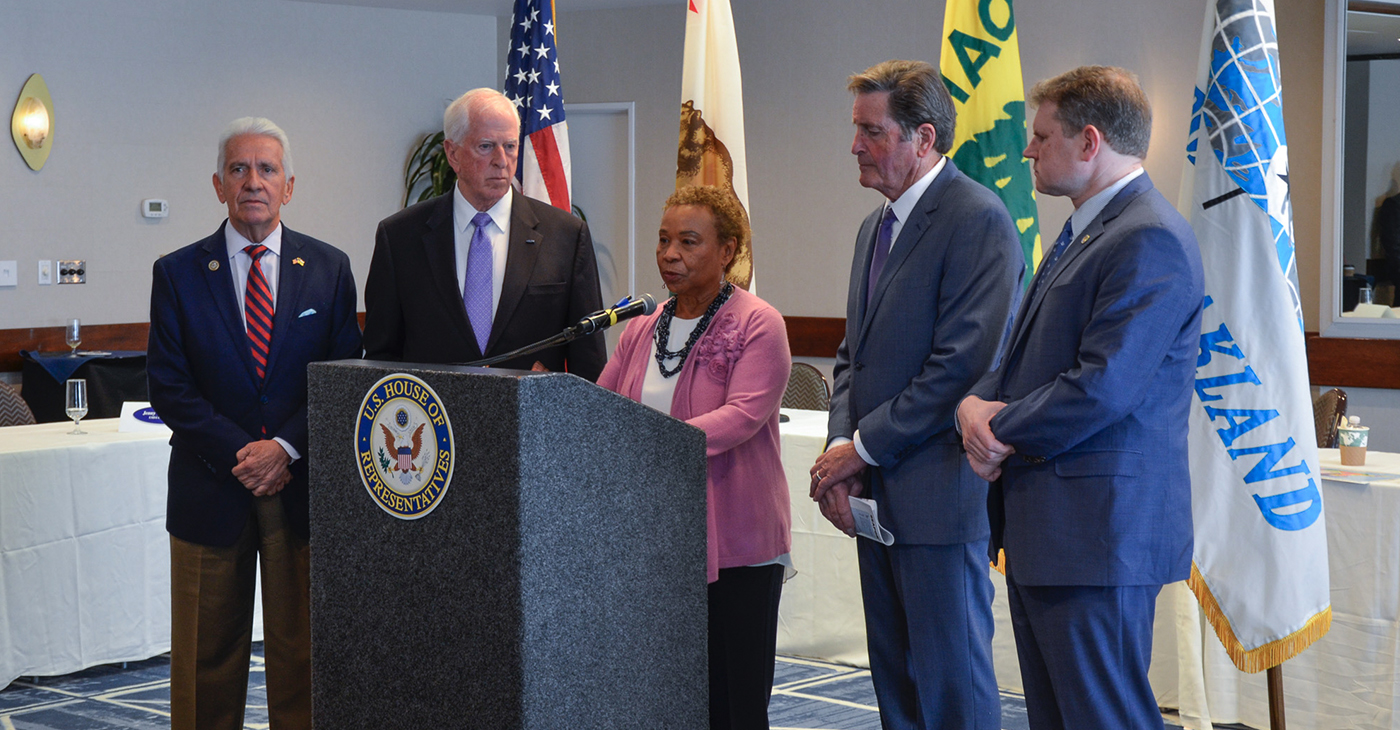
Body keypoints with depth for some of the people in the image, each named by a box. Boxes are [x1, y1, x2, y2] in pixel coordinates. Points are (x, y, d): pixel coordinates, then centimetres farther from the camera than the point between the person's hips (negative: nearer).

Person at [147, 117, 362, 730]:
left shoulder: (329, 269, 5)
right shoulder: (178, 273, 2)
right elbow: (169, 388, -3)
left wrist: (286, 447, -12)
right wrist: (239, 455, -12)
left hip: (304, 489, 1)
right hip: (211, 490, 0)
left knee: (302, 651, 7)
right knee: (206, 661, 6)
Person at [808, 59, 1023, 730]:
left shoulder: (979, 220, -13)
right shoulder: (876, 226, 17)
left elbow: (963, 365, -20)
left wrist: (863, 447, -14)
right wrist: (841, 445, 2)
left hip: (939, 494, -9)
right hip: (877, 496, 9)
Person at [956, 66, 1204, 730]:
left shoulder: (1151, 239, -16)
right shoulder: (1081, 232, 19)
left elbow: (1102, 388, -23)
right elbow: (1022, 358, 19)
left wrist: (1001, 429, -9)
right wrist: (976, 406, -3)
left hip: (1100, 529, -10)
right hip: (1042, 526, 10)